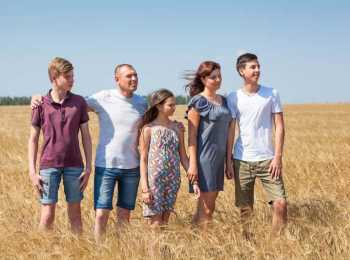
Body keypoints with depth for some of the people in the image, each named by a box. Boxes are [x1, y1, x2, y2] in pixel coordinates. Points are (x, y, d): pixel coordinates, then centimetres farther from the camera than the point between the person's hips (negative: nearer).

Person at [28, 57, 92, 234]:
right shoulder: (41, 105, -2)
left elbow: (86, 136, 6)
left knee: (75, 213, 9)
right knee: (47, 215, -1)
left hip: (74, 166, 2)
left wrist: (89, 167, 1)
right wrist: (32, 172, -3)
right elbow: (33, 139, 2)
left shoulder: (79, 102, 2)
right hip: (49, 166, -1)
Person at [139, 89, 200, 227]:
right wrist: (144, 188, -11)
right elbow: (143, 159, -6)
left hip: (173, 179, 4)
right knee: (156, 222, -2)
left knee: (165, 219, 9)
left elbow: (183, 156, 10)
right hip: (155, 178, -4)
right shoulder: (148, 129, -6)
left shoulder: (177, 127, 7)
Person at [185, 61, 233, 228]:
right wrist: (192, 164, -16)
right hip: (204, 159, -7)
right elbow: (192, 135, -9)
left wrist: (229, 162, 15)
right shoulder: (198, 101, -6)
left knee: (210, 207, 10)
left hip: (218, 160, 7)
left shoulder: (223, 101, 14)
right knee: (205, 210, -6)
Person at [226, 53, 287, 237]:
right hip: (242, 160, 0)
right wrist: (228, 160, -1)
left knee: (280, 203, -9)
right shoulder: (233, 98, 3)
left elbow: (279, 126, 0)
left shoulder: (271, 94, 2)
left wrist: (278, 156, -8)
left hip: (267, 159, 0)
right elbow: (230, 130, 4)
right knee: (245, 208, 7)